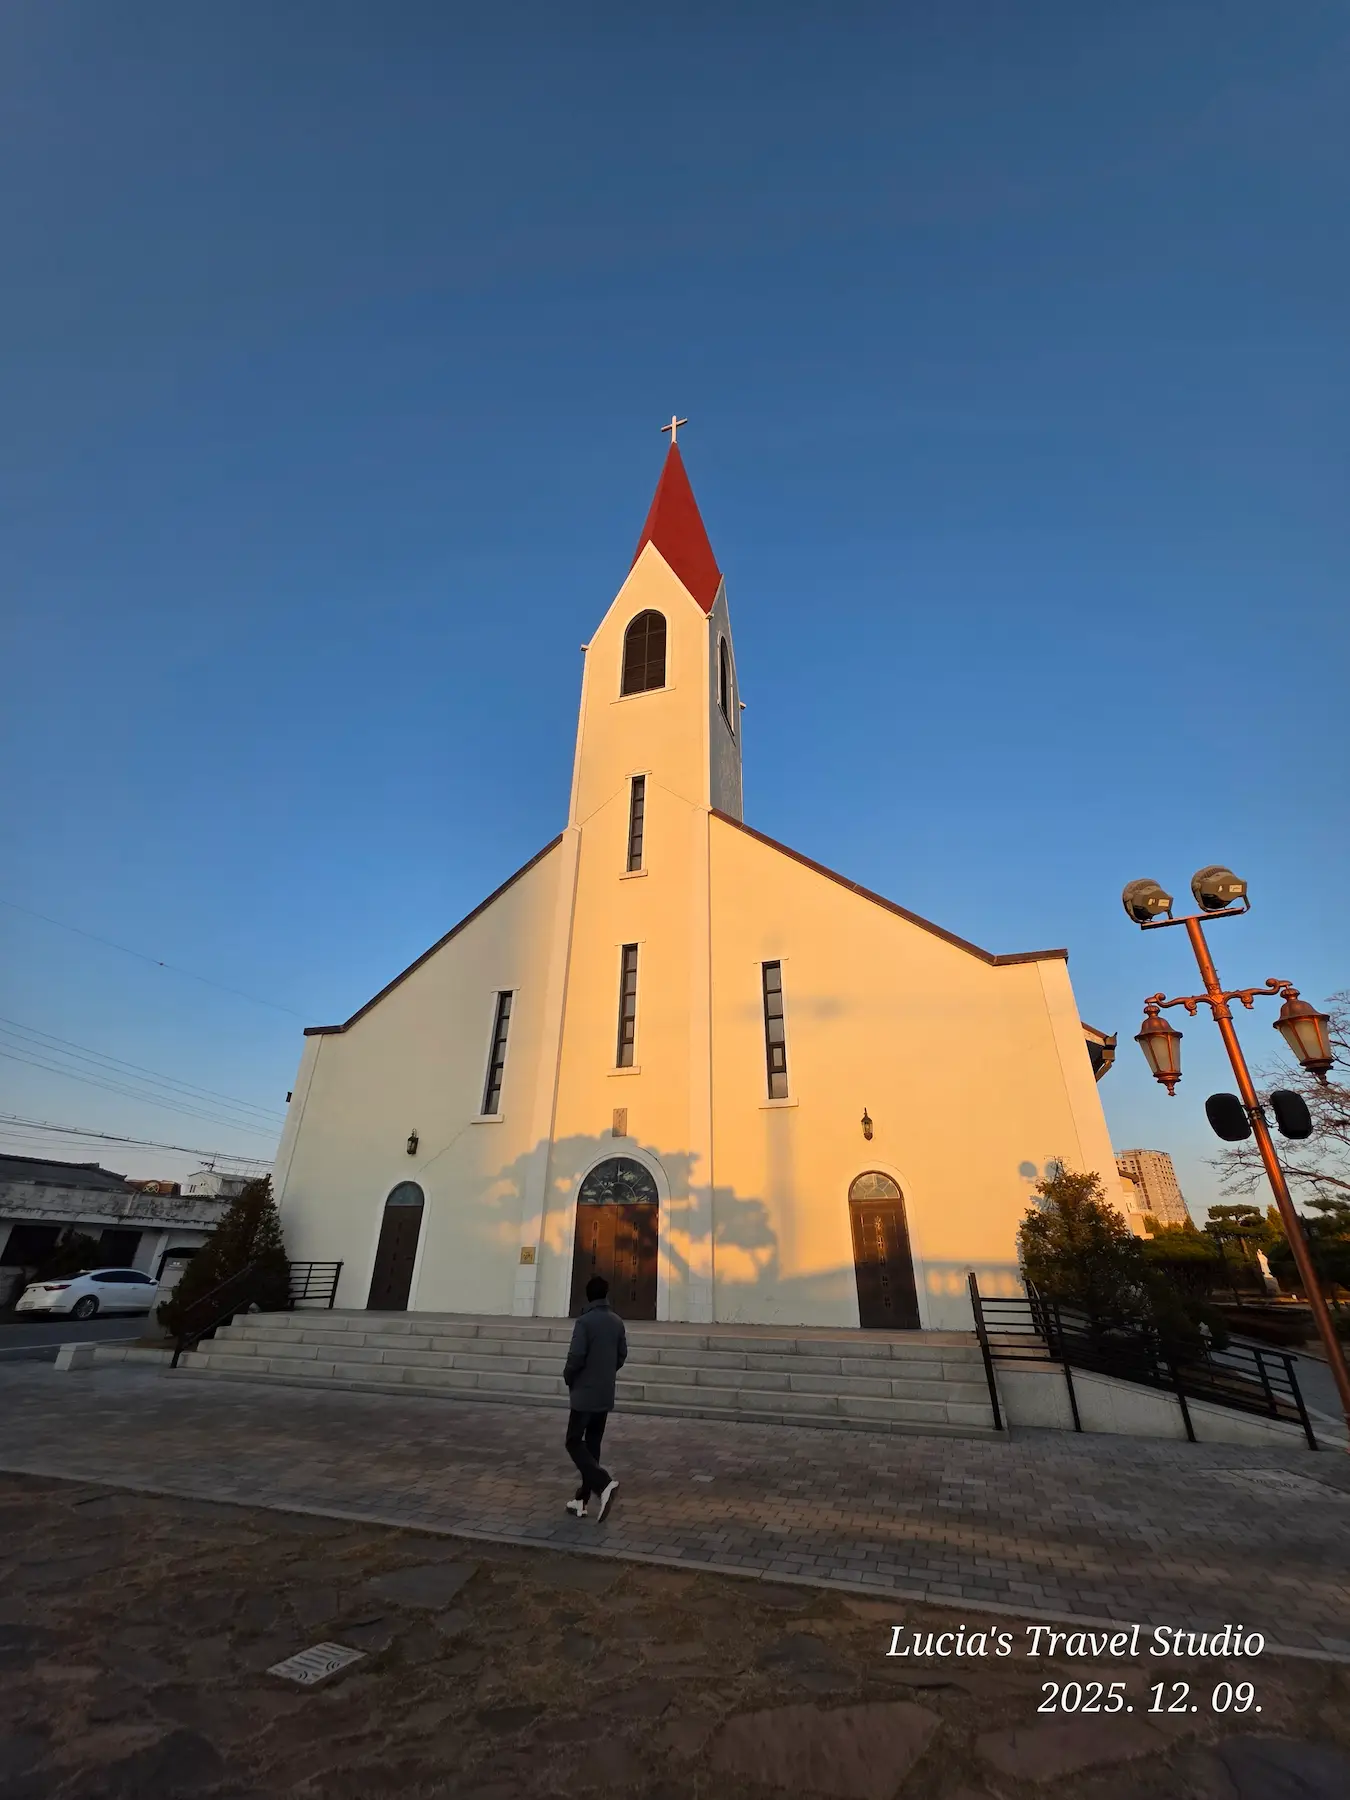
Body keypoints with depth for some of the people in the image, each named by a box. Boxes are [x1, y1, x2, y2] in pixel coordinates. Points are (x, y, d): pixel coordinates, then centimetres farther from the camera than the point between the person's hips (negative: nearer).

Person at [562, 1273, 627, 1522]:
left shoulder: (585, 1321, -17)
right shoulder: (617, 1322, 3)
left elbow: (576, 1356, -19)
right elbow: (622, 1355, 9)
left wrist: (568, 1378, -1)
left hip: (585, 1393, -6)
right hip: (606, 1395, 6)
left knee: (574, 1443, 3)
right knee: (592, 1445, 15)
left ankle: (604, 1484, -13)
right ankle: (582, 1500, 20)